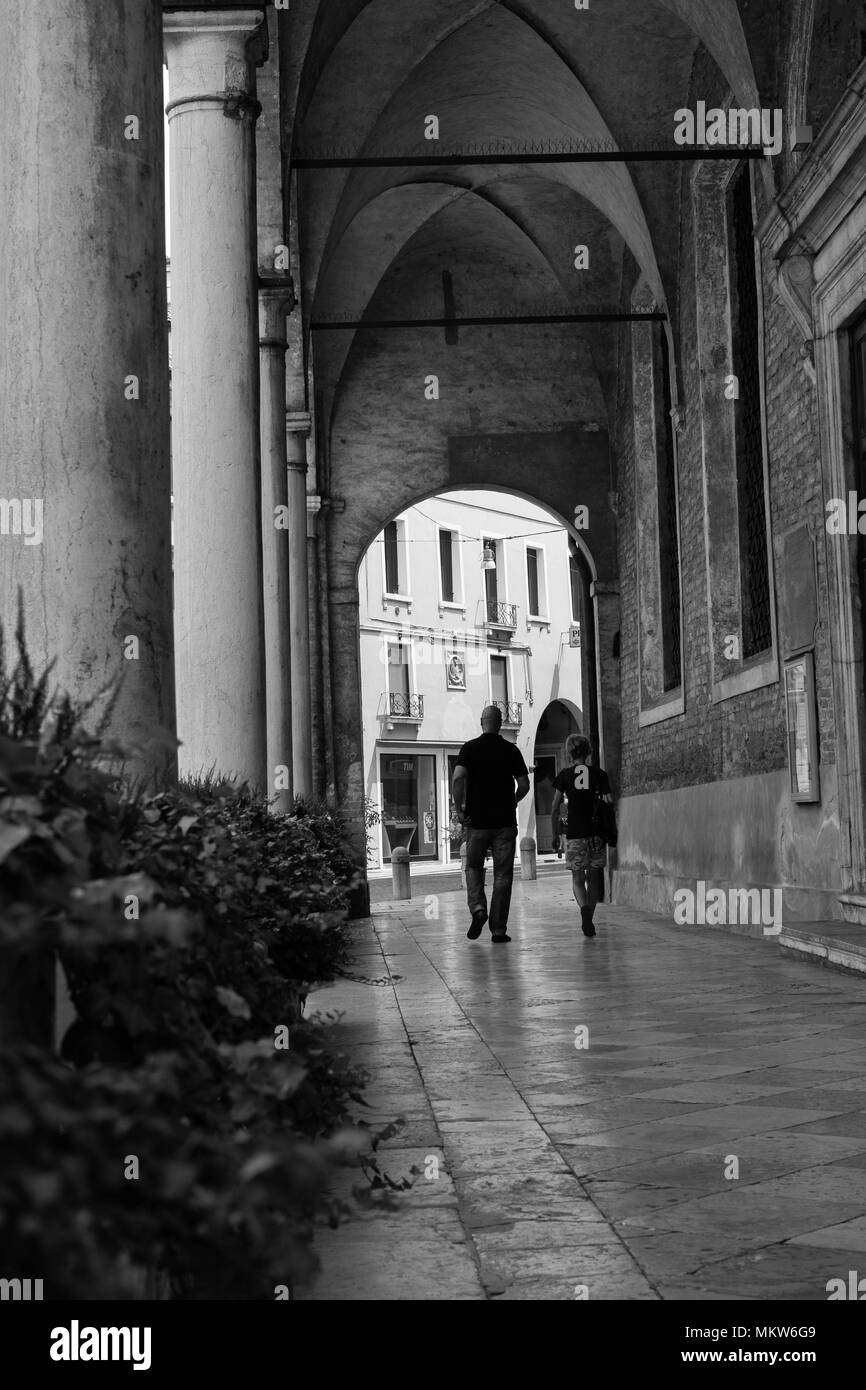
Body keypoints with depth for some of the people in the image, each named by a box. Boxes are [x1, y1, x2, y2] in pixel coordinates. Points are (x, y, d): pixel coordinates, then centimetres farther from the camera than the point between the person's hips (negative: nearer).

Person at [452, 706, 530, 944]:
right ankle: (498, 929, 2)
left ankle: (478, 908, -6)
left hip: (477, 820, 0)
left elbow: (458, 777, -16)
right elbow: (524, 785, 1)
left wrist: (459, 808, -7)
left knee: (473, 866, 18)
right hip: (505, 821, 0)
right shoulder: (511, 750, 2)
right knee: (502, 875, 5)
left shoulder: (470, 748, -2)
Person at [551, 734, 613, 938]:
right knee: (593, 878, 13)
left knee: (577, 878, 6)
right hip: (597, 833, 1)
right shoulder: (599, 774, 3)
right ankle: (588, 920, 16)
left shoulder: (565, 775, 1)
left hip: (575, 834, -1)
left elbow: (555, 807, 3)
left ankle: (584, 909, -22)